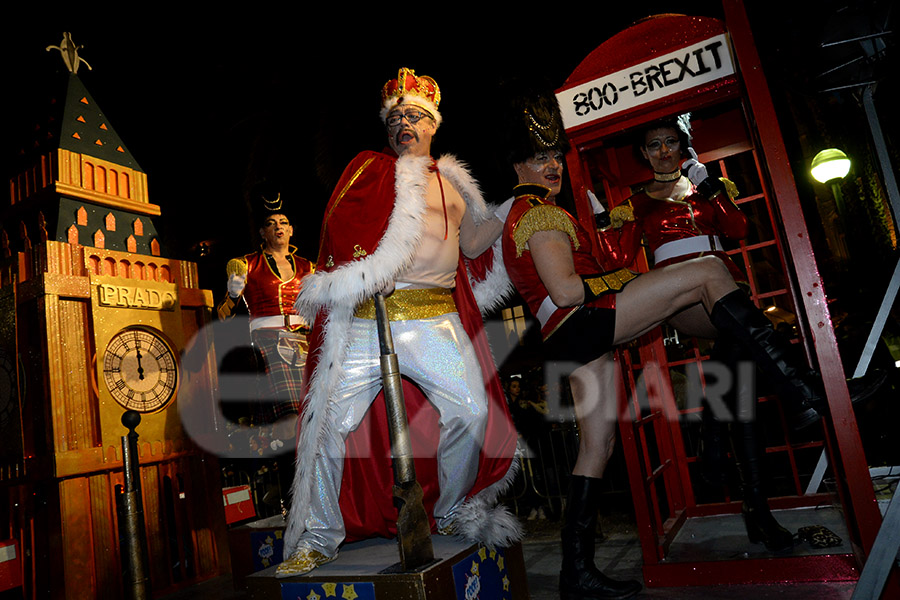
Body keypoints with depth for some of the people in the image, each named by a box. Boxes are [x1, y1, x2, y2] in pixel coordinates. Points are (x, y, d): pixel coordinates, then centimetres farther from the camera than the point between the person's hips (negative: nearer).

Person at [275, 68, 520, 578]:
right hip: (365, 320, -2)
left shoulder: (453, 183, 23)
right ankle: (318, 539, 17)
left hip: (434, 320, 2)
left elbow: (472, 243, 28)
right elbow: (338, 220, 0)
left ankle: (449, 515, 16)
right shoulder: (369, 168, 14)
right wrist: (363, 268, -17)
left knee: (472, 408, -10)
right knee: (329, 422, -3)